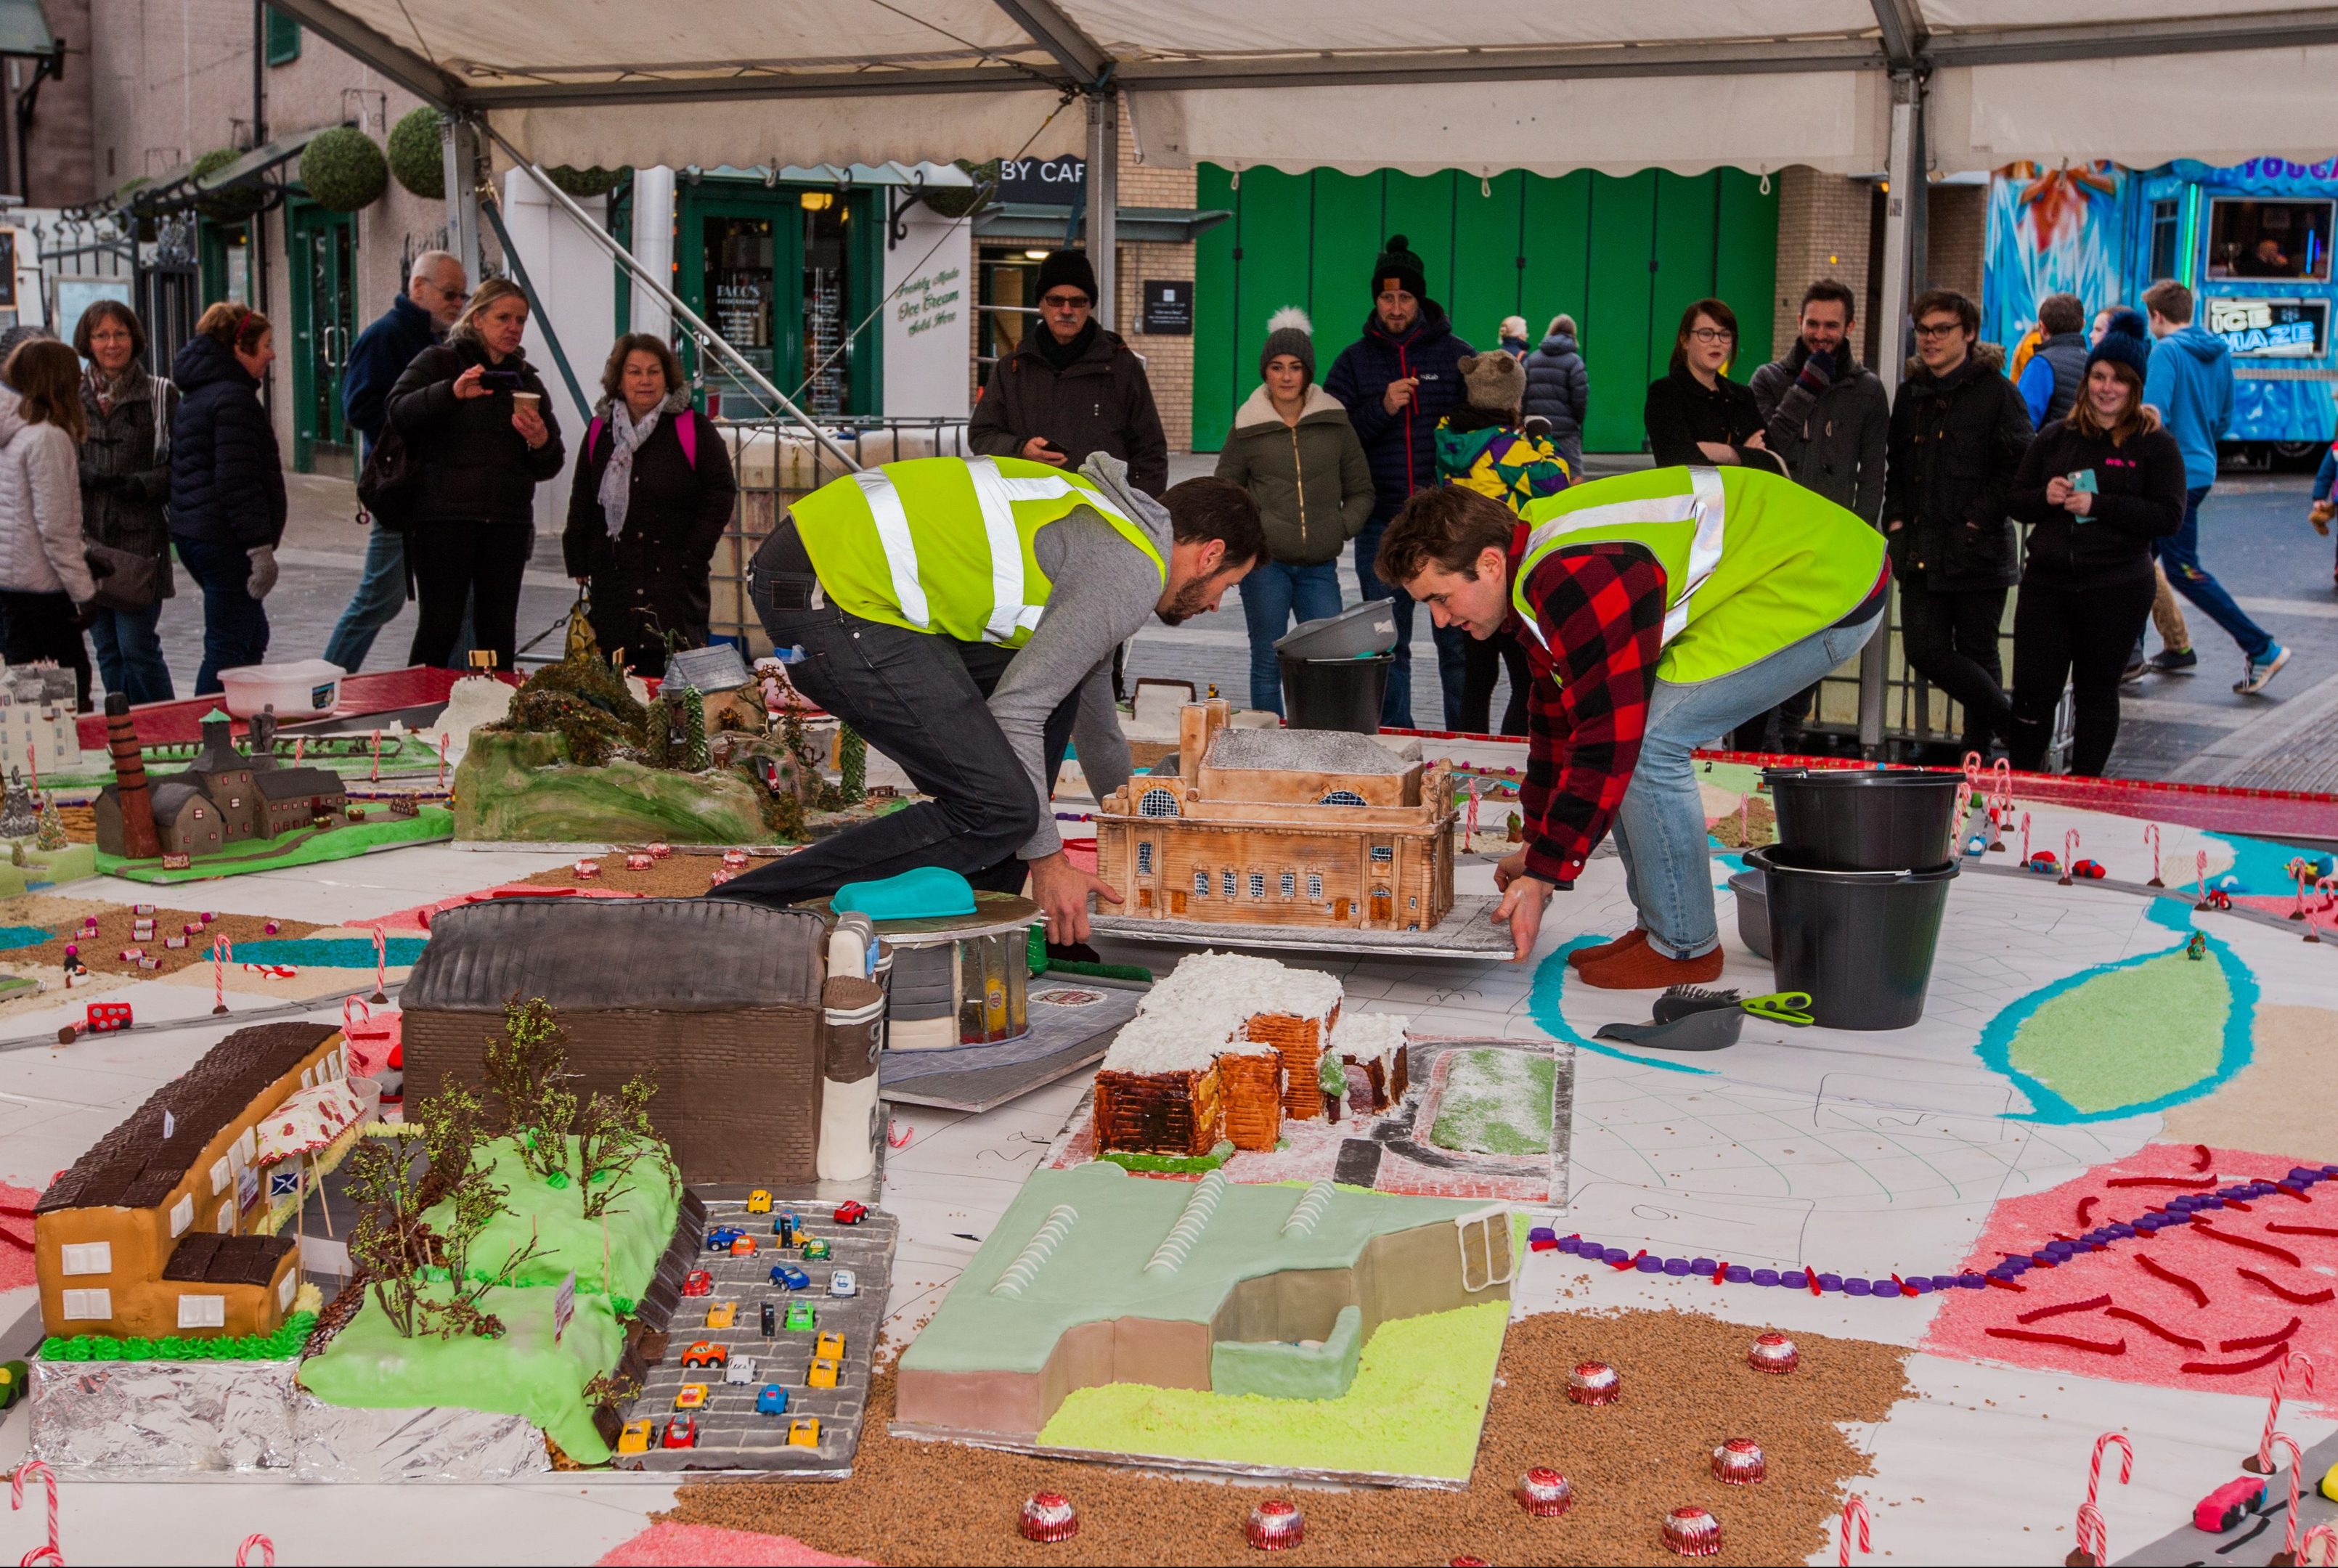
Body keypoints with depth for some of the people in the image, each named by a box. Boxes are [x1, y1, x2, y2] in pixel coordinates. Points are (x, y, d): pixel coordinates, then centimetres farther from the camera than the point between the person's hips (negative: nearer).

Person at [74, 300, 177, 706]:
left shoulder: (161, 395, 1)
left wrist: (143, 485, -17)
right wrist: (85, 475, -6)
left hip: (139, 538, -4)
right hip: (87, 539, 4)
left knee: (137, 646, -8)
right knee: (107, 651, 8)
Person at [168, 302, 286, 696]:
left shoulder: (196, 393, 18)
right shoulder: (233, 398, -15)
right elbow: (238, 483, -21)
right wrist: (261, 548, -21)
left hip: (192, 533, 11)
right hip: (225, 541, -11)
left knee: (252, 637, 18)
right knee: (229, 647, -6)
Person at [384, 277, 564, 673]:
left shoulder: (527, 380, 18)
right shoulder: (438, 362, 4)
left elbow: (549, 466, 18)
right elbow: (399, 411, -14)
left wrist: (541, 443, -5)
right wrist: (452, 392, -30)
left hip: (508, 521, 5)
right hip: (445, 517, -4)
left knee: (499, 631, 6)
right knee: (440, 626, -5)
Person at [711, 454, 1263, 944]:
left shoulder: (1104, 529, 26)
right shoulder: (1132, 572, -6)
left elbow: (1091, 709, 40)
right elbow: (1016, 713, -11)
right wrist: (1046, 857, -1)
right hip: (833, 596, -10)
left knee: (1053, 682, 16)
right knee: (998, 810, -11)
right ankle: (744, 905, -13)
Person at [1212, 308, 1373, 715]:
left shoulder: (1335, 422, 7)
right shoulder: (1248, 426, 4)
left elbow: (1361, 491, 14)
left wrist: (1341, 529, -2)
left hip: (1320, 564, 1)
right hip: (1264, 562, -1)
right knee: (1267, 663, 3)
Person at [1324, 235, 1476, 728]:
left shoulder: (1456, 355, 4)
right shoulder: (1355, 360, 7)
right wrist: (1382, 408, -14)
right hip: (1382, 525, 2)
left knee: (1458, 641, 1)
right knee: (1388, 645, 8)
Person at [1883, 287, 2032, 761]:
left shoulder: (1995, 390, -3)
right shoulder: (1911, 393, 14)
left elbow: (2019, 467, -8)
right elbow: (1895, 464, 21)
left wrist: (1978, 519, -13)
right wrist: (1895, 519, 8)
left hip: (1978, 550, -5)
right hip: (1921, 552, 5)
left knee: (1977, 653, 3)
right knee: (1924, 650, -2)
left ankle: (1980, 745, 16)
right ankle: (2011, 722, 12)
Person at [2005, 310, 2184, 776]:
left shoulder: (2156, 445, 1)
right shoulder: (2055, 436, 12)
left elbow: (2169, 516, -9)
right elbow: (2015, 501, 15)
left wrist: (2099, 505, -16)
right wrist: (2045, 496, -8)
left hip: (2115, 588, -3)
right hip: (2046, 581, 3)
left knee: (2097, 693, 7)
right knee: (2032, 690, -1)